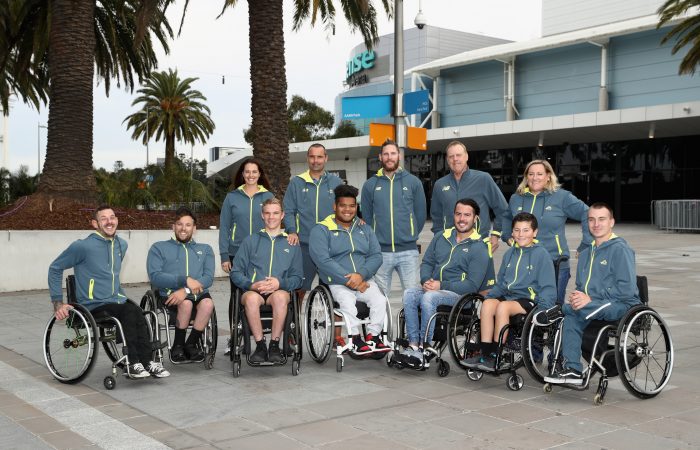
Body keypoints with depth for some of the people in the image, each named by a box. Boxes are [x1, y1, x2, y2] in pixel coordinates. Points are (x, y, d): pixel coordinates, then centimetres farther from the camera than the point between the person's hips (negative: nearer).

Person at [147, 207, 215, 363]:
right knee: (186, 303, -35)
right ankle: (178, 345, -11)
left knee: (208, 303, -33)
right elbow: (155, 277, -1)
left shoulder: (205, 249, 23)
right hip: (169, 293, -1)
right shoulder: (159, 248, 17)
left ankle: (191, 343, -10)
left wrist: (186, 290, -14)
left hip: (198, 293, 2)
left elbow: (208, 278, 5)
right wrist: (185, 280, -14)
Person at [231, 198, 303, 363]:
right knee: (252, 298, -36)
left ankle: (274, 345, -26)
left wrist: (280, 283, -10)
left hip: (280, 290, 0)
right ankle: (260, 346, -26)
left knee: (280, 296, -37)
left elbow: (297, 277, 11)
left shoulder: (291, 244, 21)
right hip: (253, 290, 0)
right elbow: (236, 272, 13)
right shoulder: (251, 241, 21)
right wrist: (252, 284, -8)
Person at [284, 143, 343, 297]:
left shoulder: (336, 182, 12)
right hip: (304, 244, -1)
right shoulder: (296, 182, 8)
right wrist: (292, 231, -10)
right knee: (300, 288, -1)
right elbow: (288, 211, 6)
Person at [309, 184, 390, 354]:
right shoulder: (321, 230, 2)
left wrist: (361, 275, -14)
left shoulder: (365, 229, 18)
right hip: (337, 283, -3)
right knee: (347, 303, -32)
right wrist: (348, 280, -18)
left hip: (364, 281, 3)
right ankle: (356, 339, -17)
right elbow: (323, 260, -11)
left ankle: (373, 336, -12)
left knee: (380, 300, -24)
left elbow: (376, 255, 7)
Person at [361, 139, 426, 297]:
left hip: (408, 250, -1)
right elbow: (366, 217, 13)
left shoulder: (413, 182, 5)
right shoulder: (370, 185, 7)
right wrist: (375, 239, 12)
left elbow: (420, 214, 10)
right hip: (380, 252, 1)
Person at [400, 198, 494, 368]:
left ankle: (424, 346, -25)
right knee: (409, 294, -25)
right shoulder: (441, 237, 17)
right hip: (433, 288, 5)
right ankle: (413, 345, -28)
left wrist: (442, 285, -18)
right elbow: (427, 262, 18)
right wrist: (426, 281, -5)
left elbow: (472, 285, -9)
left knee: (429, 297, -34)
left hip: (460, 295, -5)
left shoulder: (479, 248, -2)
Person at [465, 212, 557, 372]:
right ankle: (486, 354, -25)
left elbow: (548, 287, -4)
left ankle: (497, 358, -24)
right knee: (487, 303, -26)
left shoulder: (541, 254, 0)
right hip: (508, 296, 5)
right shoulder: (510, 254, 18)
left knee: (503, 306, -33)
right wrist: (490, 295, 6)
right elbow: (500, 283, 24)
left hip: (529, 300, -5)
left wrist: (542, 308, -18)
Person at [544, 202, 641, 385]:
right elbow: (581, 287, 20)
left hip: (622, 306, -7)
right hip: (594, 307, 7)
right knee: (571, 317, -24)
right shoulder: (586, 254, 20)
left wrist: (591, 299, -16)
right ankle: (571, 370, -23)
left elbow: (627, 289, -14)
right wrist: (576, 296, -5)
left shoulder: (620, 249, -5)